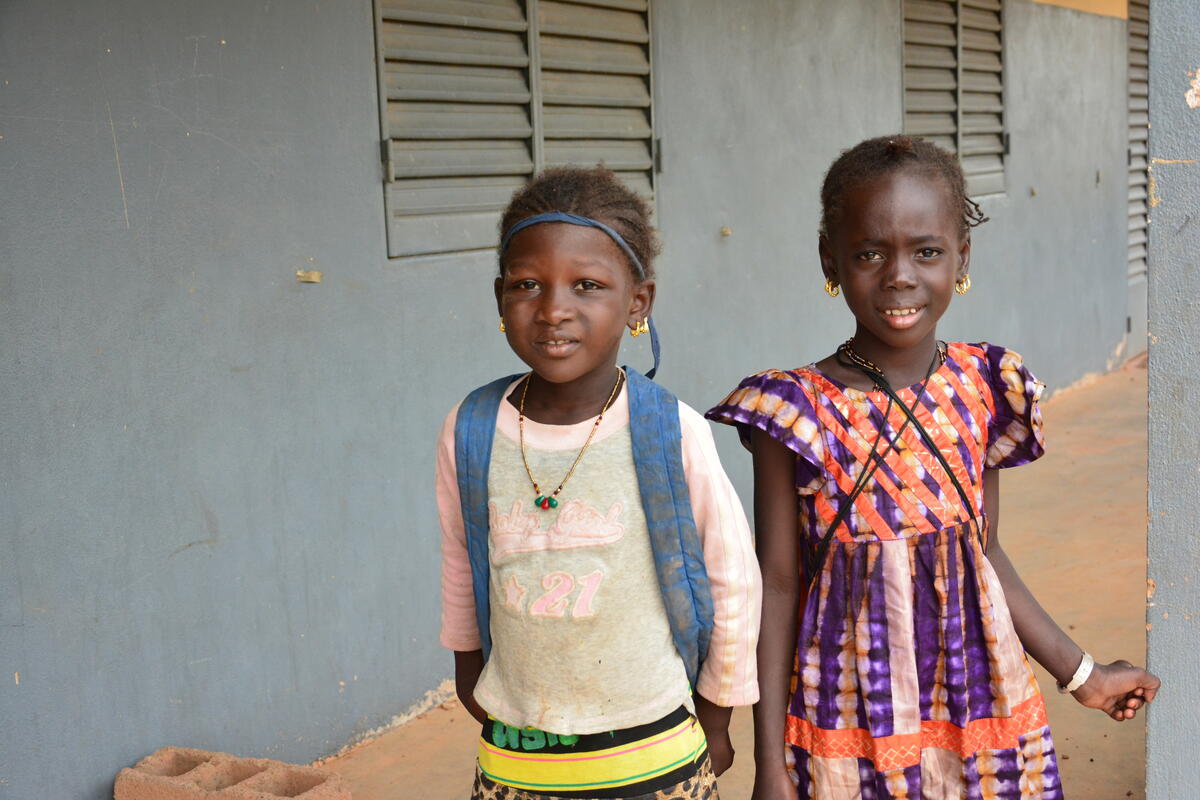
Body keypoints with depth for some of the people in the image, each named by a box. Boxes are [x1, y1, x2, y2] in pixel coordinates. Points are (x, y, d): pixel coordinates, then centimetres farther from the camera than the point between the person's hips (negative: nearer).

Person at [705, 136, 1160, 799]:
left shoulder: (981, 390, -3)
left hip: (980, 713, 3)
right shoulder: (797, 412, -12)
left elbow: (986, 555, 7)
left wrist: (1080, 674, 14)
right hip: (846, 720, -3)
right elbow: (778, 584, -7)